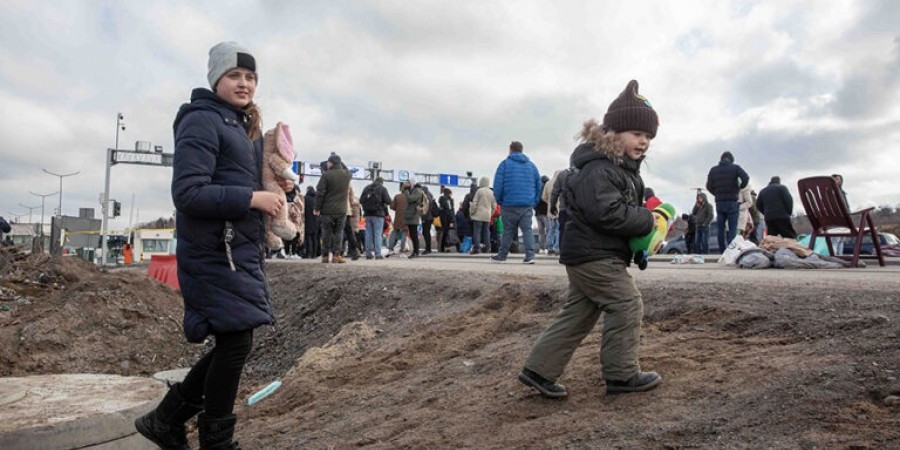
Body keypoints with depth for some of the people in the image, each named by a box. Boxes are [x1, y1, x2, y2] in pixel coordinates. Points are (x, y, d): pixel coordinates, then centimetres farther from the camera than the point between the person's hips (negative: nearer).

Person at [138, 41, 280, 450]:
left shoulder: (245, 125, 17)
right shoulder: (202, 121, -11)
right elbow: (188, 193, -20)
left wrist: (274, 187, 4)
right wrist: (253, 198, -20)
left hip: (241, 250, 9)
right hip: (216, 253, -9)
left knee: (234, 342, 13)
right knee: (235, 342, -1)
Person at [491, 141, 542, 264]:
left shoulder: (505, 164, 0)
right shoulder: (531, 165, 14)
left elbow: (497, 185, -6)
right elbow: (538, 185, 13)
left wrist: (499, 201, 4)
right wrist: (534, 201, 15)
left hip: (509, 204, -3)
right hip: (527, 205, 3)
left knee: (508, 231, 5)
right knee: (527, 230, 2)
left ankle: (502, 256, 14)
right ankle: (530, 255, -9)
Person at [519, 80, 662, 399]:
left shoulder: (625, 168, 17)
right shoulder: (598, 168, -18)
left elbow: (628, 206, 26)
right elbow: (607, 212, -28)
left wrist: (644, 216, 6)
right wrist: (647, 220, -17)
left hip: (586, 255, 11)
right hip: (595, 255, -11)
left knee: (579, 314, 12)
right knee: (627, 306, -3)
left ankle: (539, 370, 16)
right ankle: (622, 375, 9)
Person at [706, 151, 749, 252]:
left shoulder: (713, 170, 8)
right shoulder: (735, 168, -1)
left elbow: (709, 186, 3)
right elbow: (746, 178, -15)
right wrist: (740, 187, 2)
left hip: (719, 202, 3)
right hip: (732, 201, -3)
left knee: (720, 228, 8)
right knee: (732, 228, -2)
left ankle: (722, 251, 8)